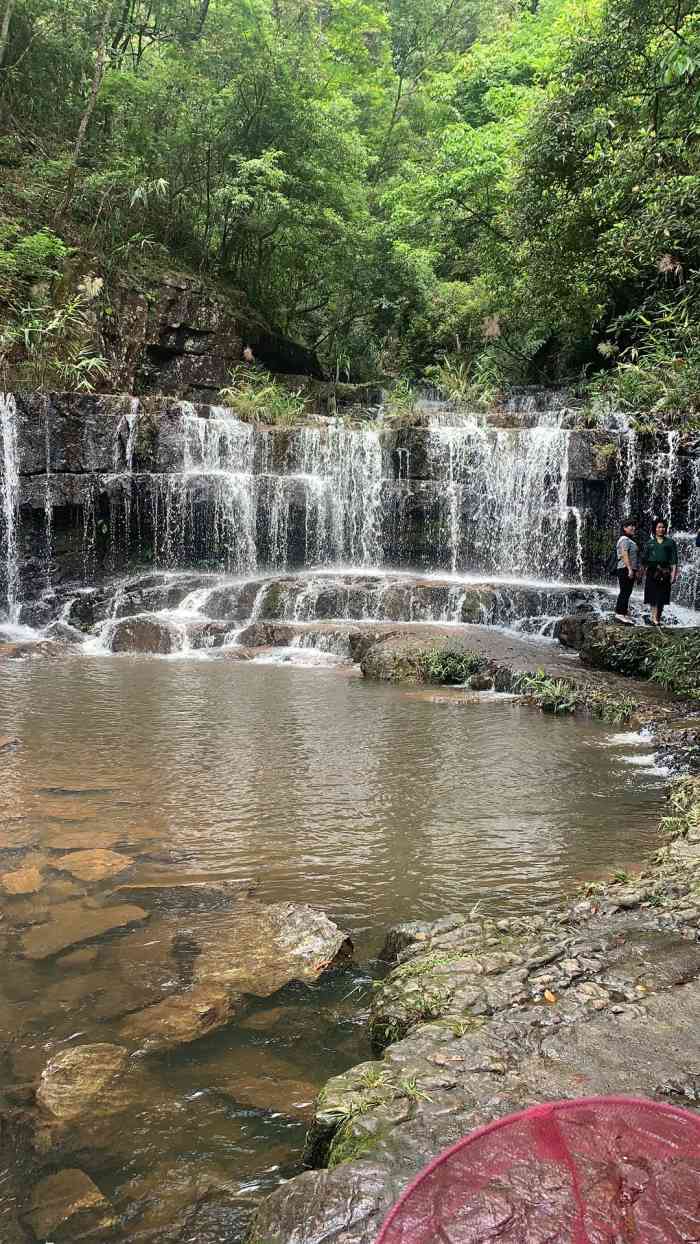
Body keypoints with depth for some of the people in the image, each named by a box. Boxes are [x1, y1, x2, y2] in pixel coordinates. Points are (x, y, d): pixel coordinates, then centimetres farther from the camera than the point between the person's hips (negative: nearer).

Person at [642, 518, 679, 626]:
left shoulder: (670, 542, 9)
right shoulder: (650, 542, 13)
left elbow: (674, 560, 3)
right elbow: (645, 559, 14)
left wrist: (674, 573, -7)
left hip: (665, 572, -1)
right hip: (652, 571, 1)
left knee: (662, 597, 0)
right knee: (653, 596, -5)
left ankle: (658, 618, 7)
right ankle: (654, 618, -6)